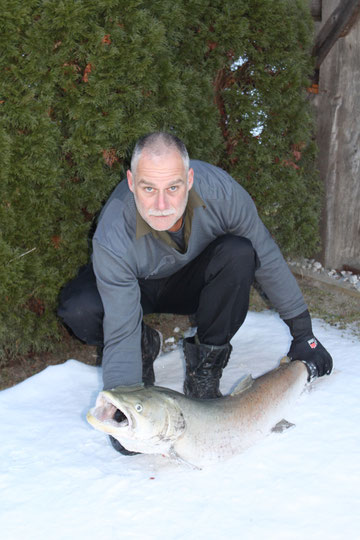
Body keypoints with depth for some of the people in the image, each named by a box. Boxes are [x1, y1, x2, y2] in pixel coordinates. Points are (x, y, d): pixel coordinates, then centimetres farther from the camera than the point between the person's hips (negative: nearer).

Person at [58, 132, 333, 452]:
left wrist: (303, 334, -11)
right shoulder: (113, 239, -36)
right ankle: (144, 347, 1)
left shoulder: (219, 189, -31)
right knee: (79, 310, -33)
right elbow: (120, 332, -33)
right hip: (137, 287, -1)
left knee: (238, 254, -31)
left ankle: (205, 365, -13)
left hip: (194, 280, 2)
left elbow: (266, 257, -17)